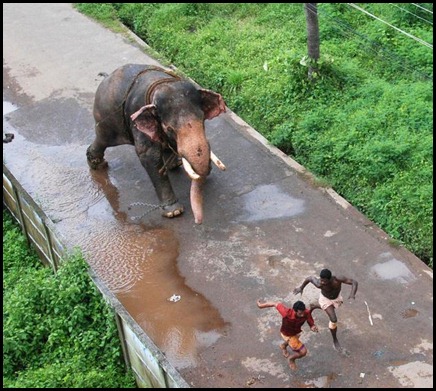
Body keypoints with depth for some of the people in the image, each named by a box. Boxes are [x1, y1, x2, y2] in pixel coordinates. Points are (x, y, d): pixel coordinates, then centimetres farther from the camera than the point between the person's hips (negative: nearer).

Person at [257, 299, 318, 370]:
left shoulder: (307, 313, -36)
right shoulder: (287, 313, -46)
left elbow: (311, 324, -24)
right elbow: (276, 304, -32)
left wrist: (313, 327, -50)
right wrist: (261, 305, -17)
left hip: (296, 331, 5)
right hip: (287, 334, -5)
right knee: (303, 352, -6)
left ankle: (283, 346, 74)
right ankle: (291, 359, 28)